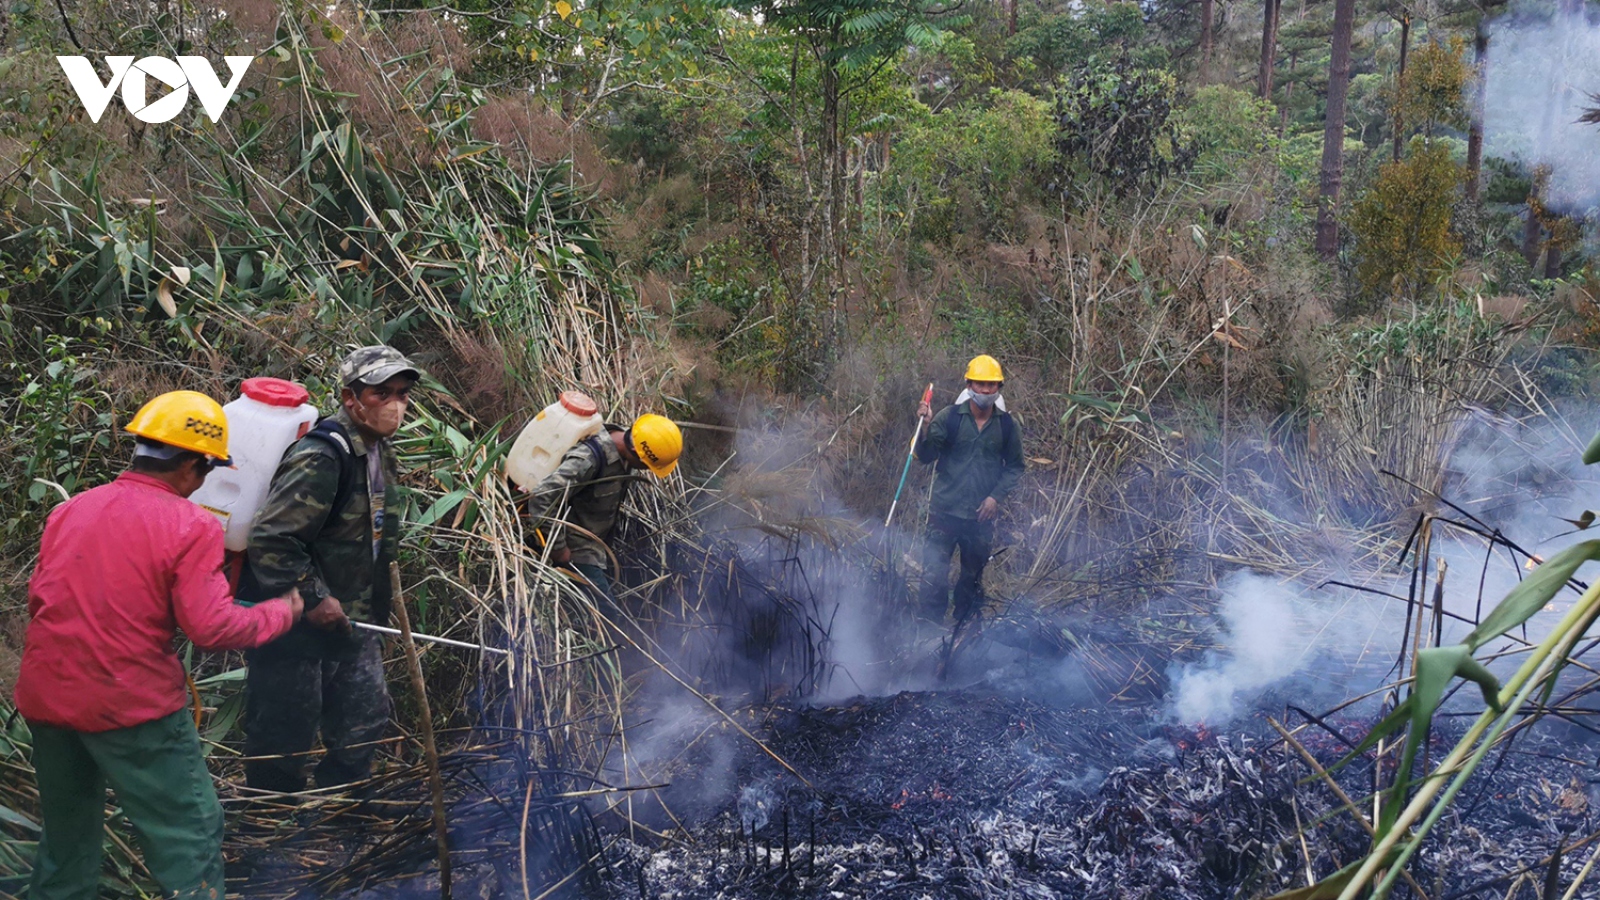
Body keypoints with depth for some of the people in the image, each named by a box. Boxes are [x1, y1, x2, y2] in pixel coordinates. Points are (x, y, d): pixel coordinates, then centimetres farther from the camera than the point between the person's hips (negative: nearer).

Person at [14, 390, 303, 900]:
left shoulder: (67, 512, 5)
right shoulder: (191, 526, -14)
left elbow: (38, 600, 15)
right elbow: (213, 630, -18)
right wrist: (282, 612, -3)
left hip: (46, 700, 7)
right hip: (132, 704, -7)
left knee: (66, 839, 23)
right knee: (190, 837, 4)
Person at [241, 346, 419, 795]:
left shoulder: (379, 454, 8)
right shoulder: (320, 457, -23)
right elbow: (270, 539, -28)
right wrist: (313, 598, -23)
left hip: (351, 618, 9)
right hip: (297, 623, -9)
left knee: (365, 721, 18)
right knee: (283, 737, 5)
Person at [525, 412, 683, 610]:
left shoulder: (625, 441, -6)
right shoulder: (588, 459, -32)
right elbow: (541, 498, -34)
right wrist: (557, 547, -25)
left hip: (597, 540, 9)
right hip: (576, 550, -8)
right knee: (606, 609, -9)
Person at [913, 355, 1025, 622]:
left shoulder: (1008, 426, -1)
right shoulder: (949, 417, -7)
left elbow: (1015, 467, 8)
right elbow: (925, 457, -8)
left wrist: (996, 496, -5)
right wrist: (927, 427, -25)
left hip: (982, 515, 2)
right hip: (945, 511, -2)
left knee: (972, 576, 17)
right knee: (934, 574, -7)